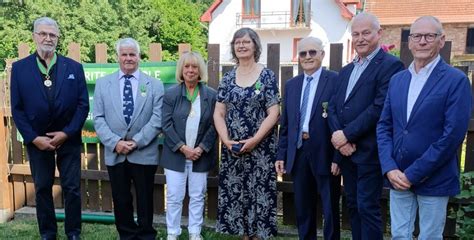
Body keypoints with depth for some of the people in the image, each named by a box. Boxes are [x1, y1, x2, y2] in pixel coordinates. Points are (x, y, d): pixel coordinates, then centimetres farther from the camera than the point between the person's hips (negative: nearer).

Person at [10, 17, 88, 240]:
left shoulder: (74, 67, 0)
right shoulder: (19, 68, 1)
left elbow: (83, 105, -3)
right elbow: (17, 109, -1)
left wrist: (67, 133, -11)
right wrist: (33, 138, -10)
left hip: (68, 138, 0)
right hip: (37, 139, 1)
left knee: (72, 188, 6)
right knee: (42, 188, 12)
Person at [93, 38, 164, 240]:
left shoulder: (155, 85, 1)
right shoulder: (103, 83, 6)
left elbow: (157, 119, -6)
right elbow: (98, 118, 0)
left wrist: (137, 141, -14)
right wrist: (115, 142, -12)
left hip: (144, 153, -1)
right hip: (115, 153, 2)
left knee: (144, 200, 10)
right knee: (121, 200, 12)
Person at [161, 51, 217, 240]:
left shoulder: (211, 95, 1)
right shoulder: (171, 94, 0)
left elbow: (213, 125, -1)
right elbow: (166, 124, -5)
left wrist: (201, 148, -11)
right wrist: (183, 148, -13)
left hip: (200, 155, 1)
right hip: (176, 154, -1)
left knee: (197, 196, 10)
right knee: (174, 197, 5)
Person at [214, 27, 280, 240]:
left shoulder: (267, 76, -2)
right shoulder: (227, 78, 7)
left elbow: (273, 114, -8)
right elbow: (218, 113, 5)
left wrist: (254, 140, -16)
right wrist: (226, 140, -9)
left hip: (260, 148, -3)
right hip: (232, 148, 4)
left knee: (259, 192, 1)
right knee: (235, 193, 8)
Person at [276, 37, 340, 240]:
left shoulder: (335, 80, -5)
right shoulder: (291, 85, 12)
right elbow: (285, 124, 12)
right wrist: (281, 154, 8)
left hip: (324, 153, -5)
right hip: (298, 153, 5)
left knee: (330, 210, 9)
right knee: (302, 210, 16)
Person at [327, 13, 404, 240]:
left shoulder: (390, 65, -8)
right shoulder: (346, 70, 16)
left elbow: (380, 108, -19)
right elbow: (333, 106, 8)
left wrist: (347, 134, -16)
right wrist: (339, 138, -8)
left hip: (369, 152, -7)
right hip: (346, 151, 7)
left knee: (367, 207, 0)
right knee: (353, 205, 16)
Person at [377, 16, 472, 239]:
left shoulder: (456, 80, -8)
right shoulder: (397, 79, 8)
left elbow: (453, 134, -15)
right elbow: (384, 126, 6)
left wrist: (413, 173, -15)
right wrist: (390, 169, -7)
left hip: (434, 180, -4)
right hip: (398, 176, 4)